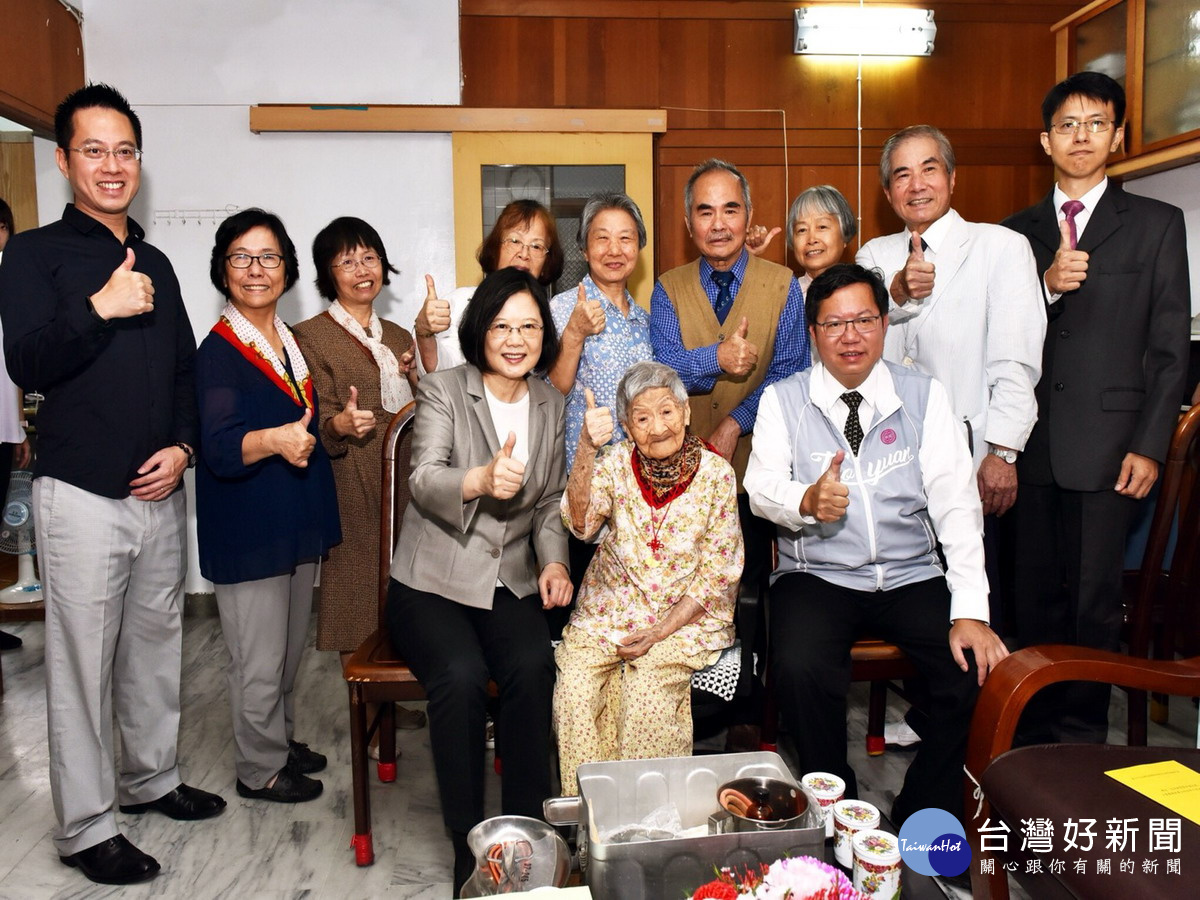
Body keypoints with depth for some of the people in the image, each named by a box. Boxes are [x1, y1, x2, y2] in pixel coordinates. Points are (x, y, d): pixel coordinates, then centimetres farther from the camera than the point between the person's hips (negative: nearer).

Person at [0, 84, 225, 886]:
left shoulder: (155, 263, 14)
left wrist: (183, 445, 0)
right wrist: (101, 308, -25)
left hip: (162, 491, 5)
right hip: (83, 495, -5)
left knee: (157, 646, 14)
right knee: (83, 663, 2)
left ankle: (151, 778, 32)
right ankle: (86, 828, 16)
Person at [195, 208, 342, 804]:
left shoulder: (291, 342, 10)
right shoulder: (218, 351, -14)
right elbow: (219, 447, -26)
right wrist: (274, 440, -42)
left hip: (296, 522, 8)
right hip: (247, 530, -8)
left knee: (290, 649, 20)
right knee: (258, 661, 2)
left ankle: (281, 740, 38)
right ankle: (260, 769, 21)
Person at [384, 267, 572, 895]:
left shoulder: (550, 404, 10)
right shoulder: (442, 391, -3)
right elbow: (424, 481, -20)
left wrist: (554, 562, -1)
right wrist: (481, 480, -41)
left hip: (510, 582, 3)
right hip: (432, 580, -3)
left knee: (533, 666, -27)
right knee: (461, 673, -30)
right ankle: (468, 841, -12)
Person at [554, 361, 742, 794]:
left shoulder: (715, 472, -6)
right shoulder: (619, 461, -3)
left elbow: (718, 569, -5)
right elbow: (580, 522, -19)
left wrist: (661, 631, -13)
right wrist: (586, 449, -34)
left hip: (687, 615, -2)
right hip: (611, 606, 2)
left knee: (646, 687, -27)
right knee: (573, 685, -21)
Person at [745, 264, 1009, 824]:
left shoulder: (925, 397, 5)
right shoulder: (783, 400, 5)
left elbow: (957, 505, -3)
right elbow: (761, 488, -4)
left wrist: (970, 612, -14)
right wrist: (805, 501, -29)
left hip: (912, 576, 2)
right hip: (816, 576, -1)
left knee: (979, 671, -22)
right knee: (799, 669, -29)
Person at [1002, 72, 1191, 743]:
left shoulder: (1157, 223, 6)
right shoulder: (1018, 232, 13)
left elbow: (1171, 347, 1)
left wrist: (1149, 446, -6)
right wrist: (1047, 286, -11)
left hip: (1106, 442, -2)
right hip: (1031, 442, 3)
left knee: (1094, 597, 2)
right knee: (1036, 593, 9)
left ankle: (1082, 734, 16)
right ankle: (1037, 729, 21)